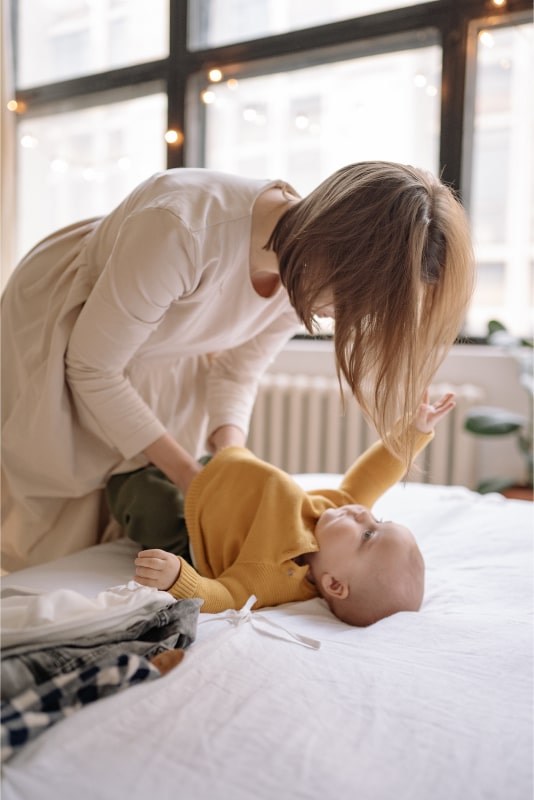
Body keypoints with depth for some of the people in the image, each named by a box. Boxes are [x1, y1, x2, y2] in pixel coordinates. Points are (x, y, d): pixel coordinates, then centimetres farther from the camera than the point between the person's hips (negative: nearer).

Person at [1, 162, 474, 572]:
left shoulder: (307, 273, -21)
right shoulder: (183, 227, -42)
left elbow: (236, 371, -6)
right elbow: (91, 369, -29)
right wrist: (185, 471, -26)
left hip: (160, 360, 5)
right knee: (63, 535, 3)